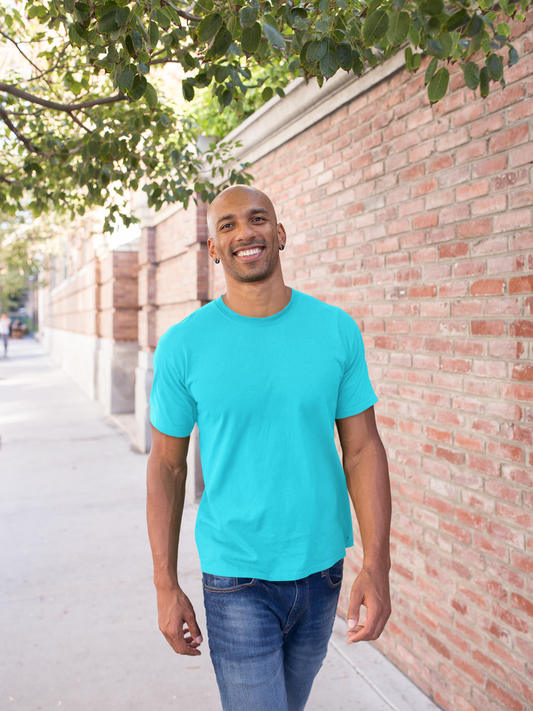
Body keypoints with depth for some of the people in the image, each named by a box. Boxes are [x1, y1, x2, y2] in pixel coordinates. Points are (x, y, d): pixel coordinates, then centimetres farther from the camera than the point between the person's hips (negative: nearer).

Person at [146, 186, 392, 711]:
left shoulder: (337, 330, -6)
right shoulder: (182, 346, -10)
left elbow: (362, 449, -3)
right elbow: (167, 466, -3)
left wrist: (377, 565, -10)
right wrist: (166, 585, -3)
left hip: (322, 567, 3)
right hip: (237, 575, -3)